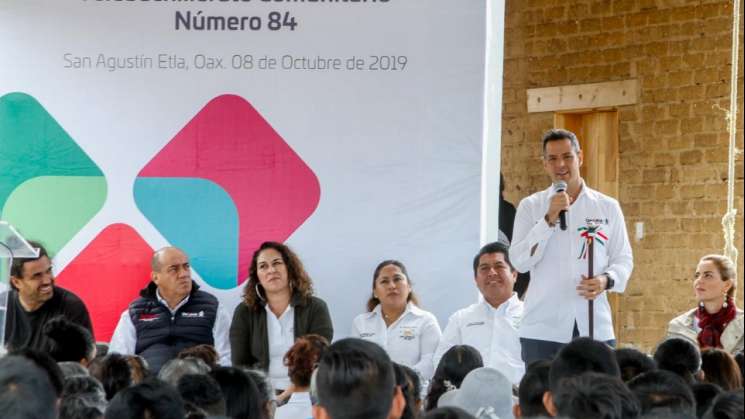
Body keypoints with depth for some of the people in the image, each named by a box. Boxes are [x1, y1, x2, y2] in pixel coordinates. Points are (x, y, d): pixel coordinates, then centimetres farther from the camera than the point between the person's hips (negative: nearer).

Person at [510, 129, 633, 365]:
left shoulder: (607, 207, 10)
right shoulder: (530, 207, 6)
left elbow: (623, 259, 12)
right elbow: (520, 261, -2)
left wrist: (606, 280, -10)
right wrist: (549, 219, -11)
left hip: (596, 327, 1)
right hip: (542, 329, -1)